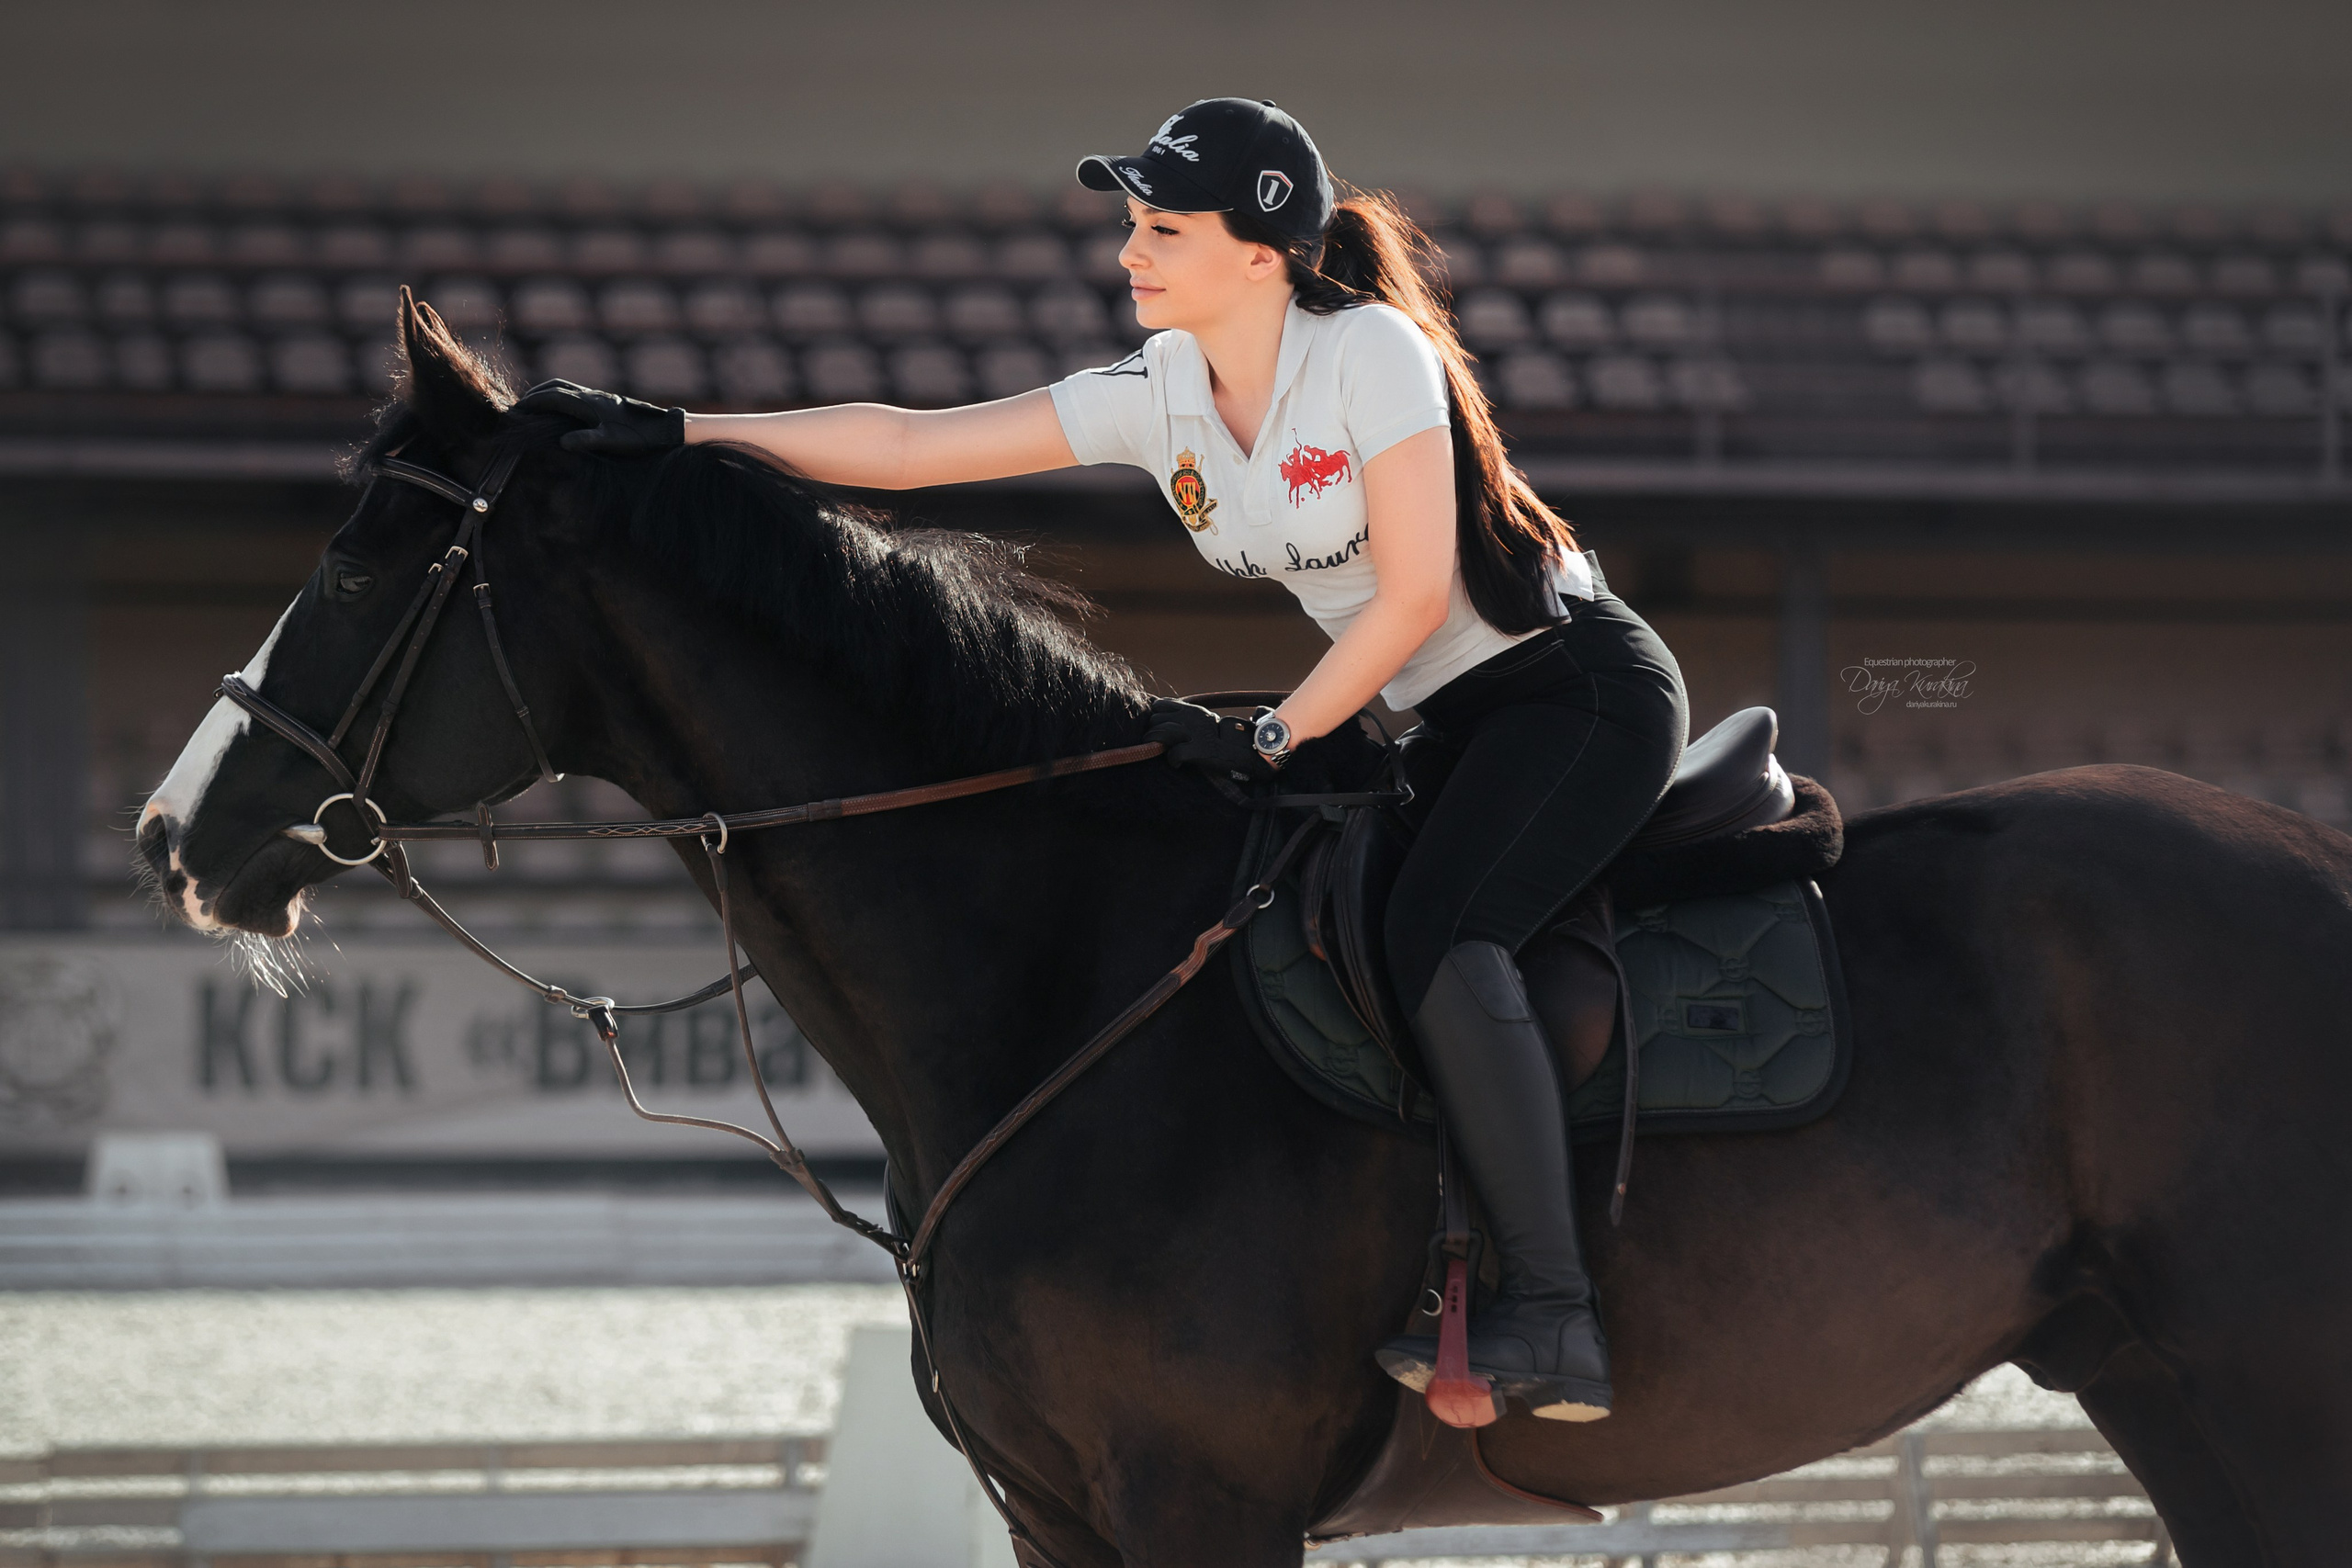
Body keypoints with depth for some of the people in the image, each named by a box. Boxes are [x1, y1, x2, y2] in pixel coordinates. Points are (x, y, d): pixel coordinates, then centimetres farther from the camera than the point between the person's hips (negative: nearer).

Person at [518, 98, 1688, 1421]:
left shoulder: (1371, 350, -18)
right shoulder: (1161, 397, 2)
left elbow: (1414, 594, -20)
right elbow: (908, 445, 1)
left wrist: (1274, 740, -17)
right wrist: (675, 433, -4)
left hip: (1585, 683, -9)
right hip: (1457, 722, 9)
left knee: (1438, 933, -30)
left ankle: (1555, 1320, -36)